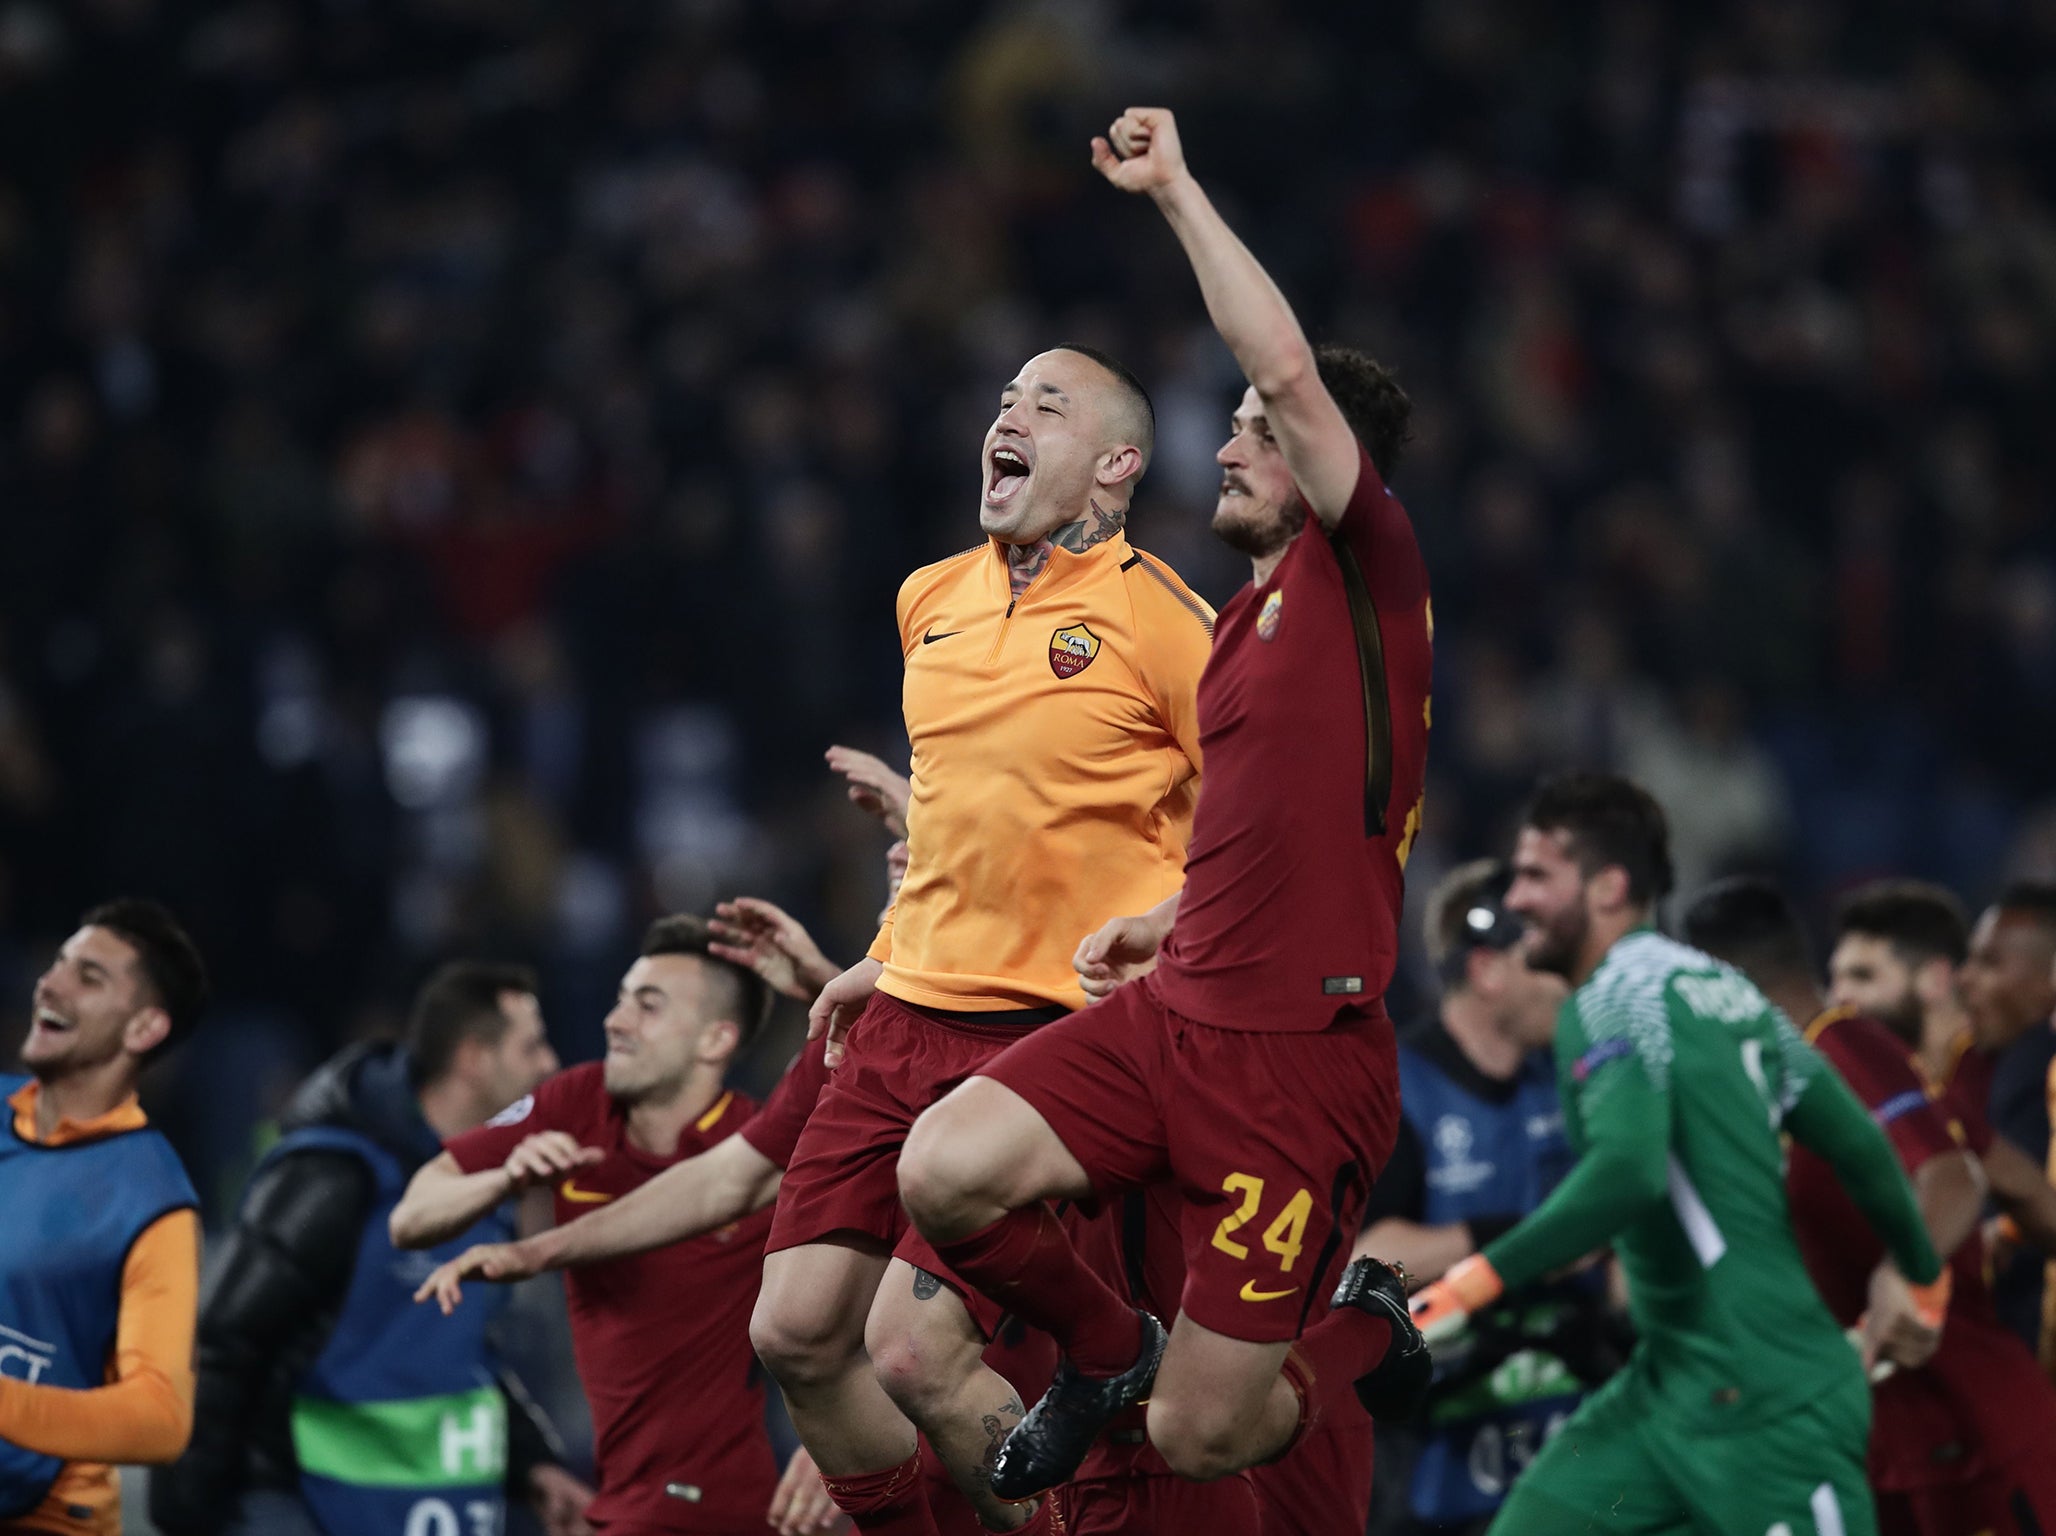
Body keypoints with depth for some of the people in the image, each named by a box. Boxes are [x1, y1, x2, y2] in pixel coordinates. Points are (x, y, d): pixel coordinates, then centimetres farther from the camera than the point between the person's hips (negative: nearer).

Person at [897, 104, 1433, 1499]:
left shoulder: (1367, 569, -4)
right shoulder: (1244, 621, 21)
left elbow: (1290, 370, -19)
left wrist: (1176, 189, -12)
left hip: (1301, 1057, -8)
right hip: (1174, 1013, 8)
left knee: (1201, 1441, -7)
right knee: (944, 1172, -18)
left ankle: (1362, 1329, 27)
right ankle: (1107, 1351, 11)